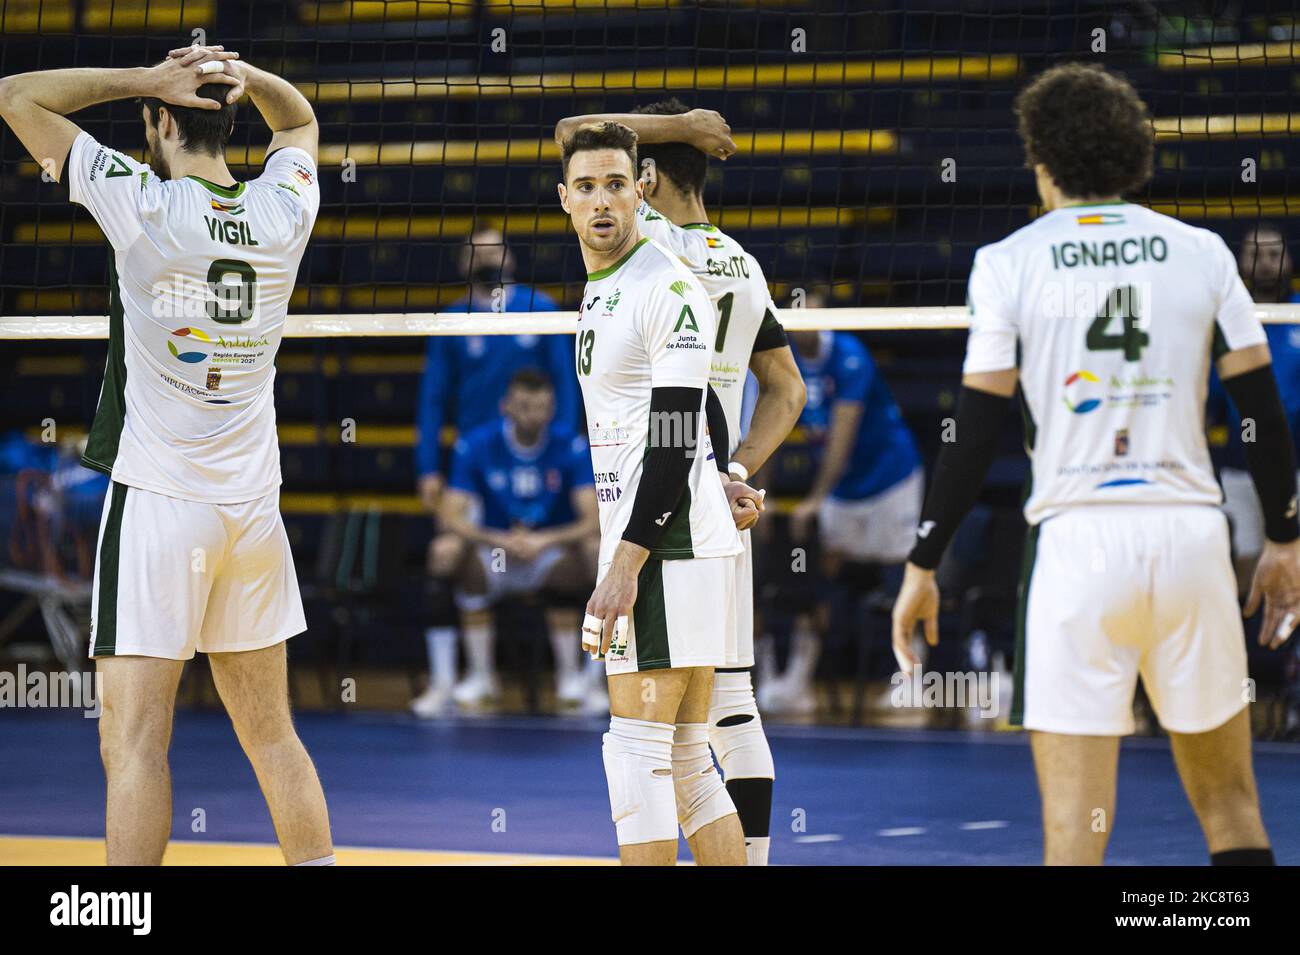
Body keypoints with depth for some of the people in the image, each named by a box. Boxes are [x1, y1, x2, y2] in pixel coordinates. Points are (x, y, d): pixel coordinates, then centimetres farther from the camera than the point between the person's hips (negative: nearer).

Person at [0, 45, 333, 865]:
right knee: (271, 734, 14)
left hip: (159, 497, -5)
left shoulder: (142, 204, -10)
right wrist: (242, 75, 8)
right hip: (254, 504, 5)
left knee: (135, 740, -8)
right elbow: (300, 119, 27)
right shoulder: (283, 213, 4)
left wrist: (144, 80, -4)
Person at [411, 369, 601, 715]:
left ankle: (570, 674, -13)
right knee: (447, 551, -30)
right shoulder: (476, 445, -12)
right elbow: (452, 517, -18)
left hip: (549, 555, 0)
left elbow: (592, 521, -20)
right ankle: (481, 675, -19)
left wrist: (545, 540, -38)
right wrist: (501, 540, -36)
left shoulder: (570, 447, -12)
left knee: (586, 553, -32)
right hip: (492, 561, 0)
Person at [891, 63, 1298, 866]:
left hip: (1075, 537, -2)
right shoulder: (1201, 252, 7)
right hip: (1191, 530, 2)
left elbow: (976, 432, -2)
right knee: (1232, 807, 14)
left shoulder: (1009, 264, 0)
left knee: (1075, 828, -2)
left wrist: (922, 566, 4)